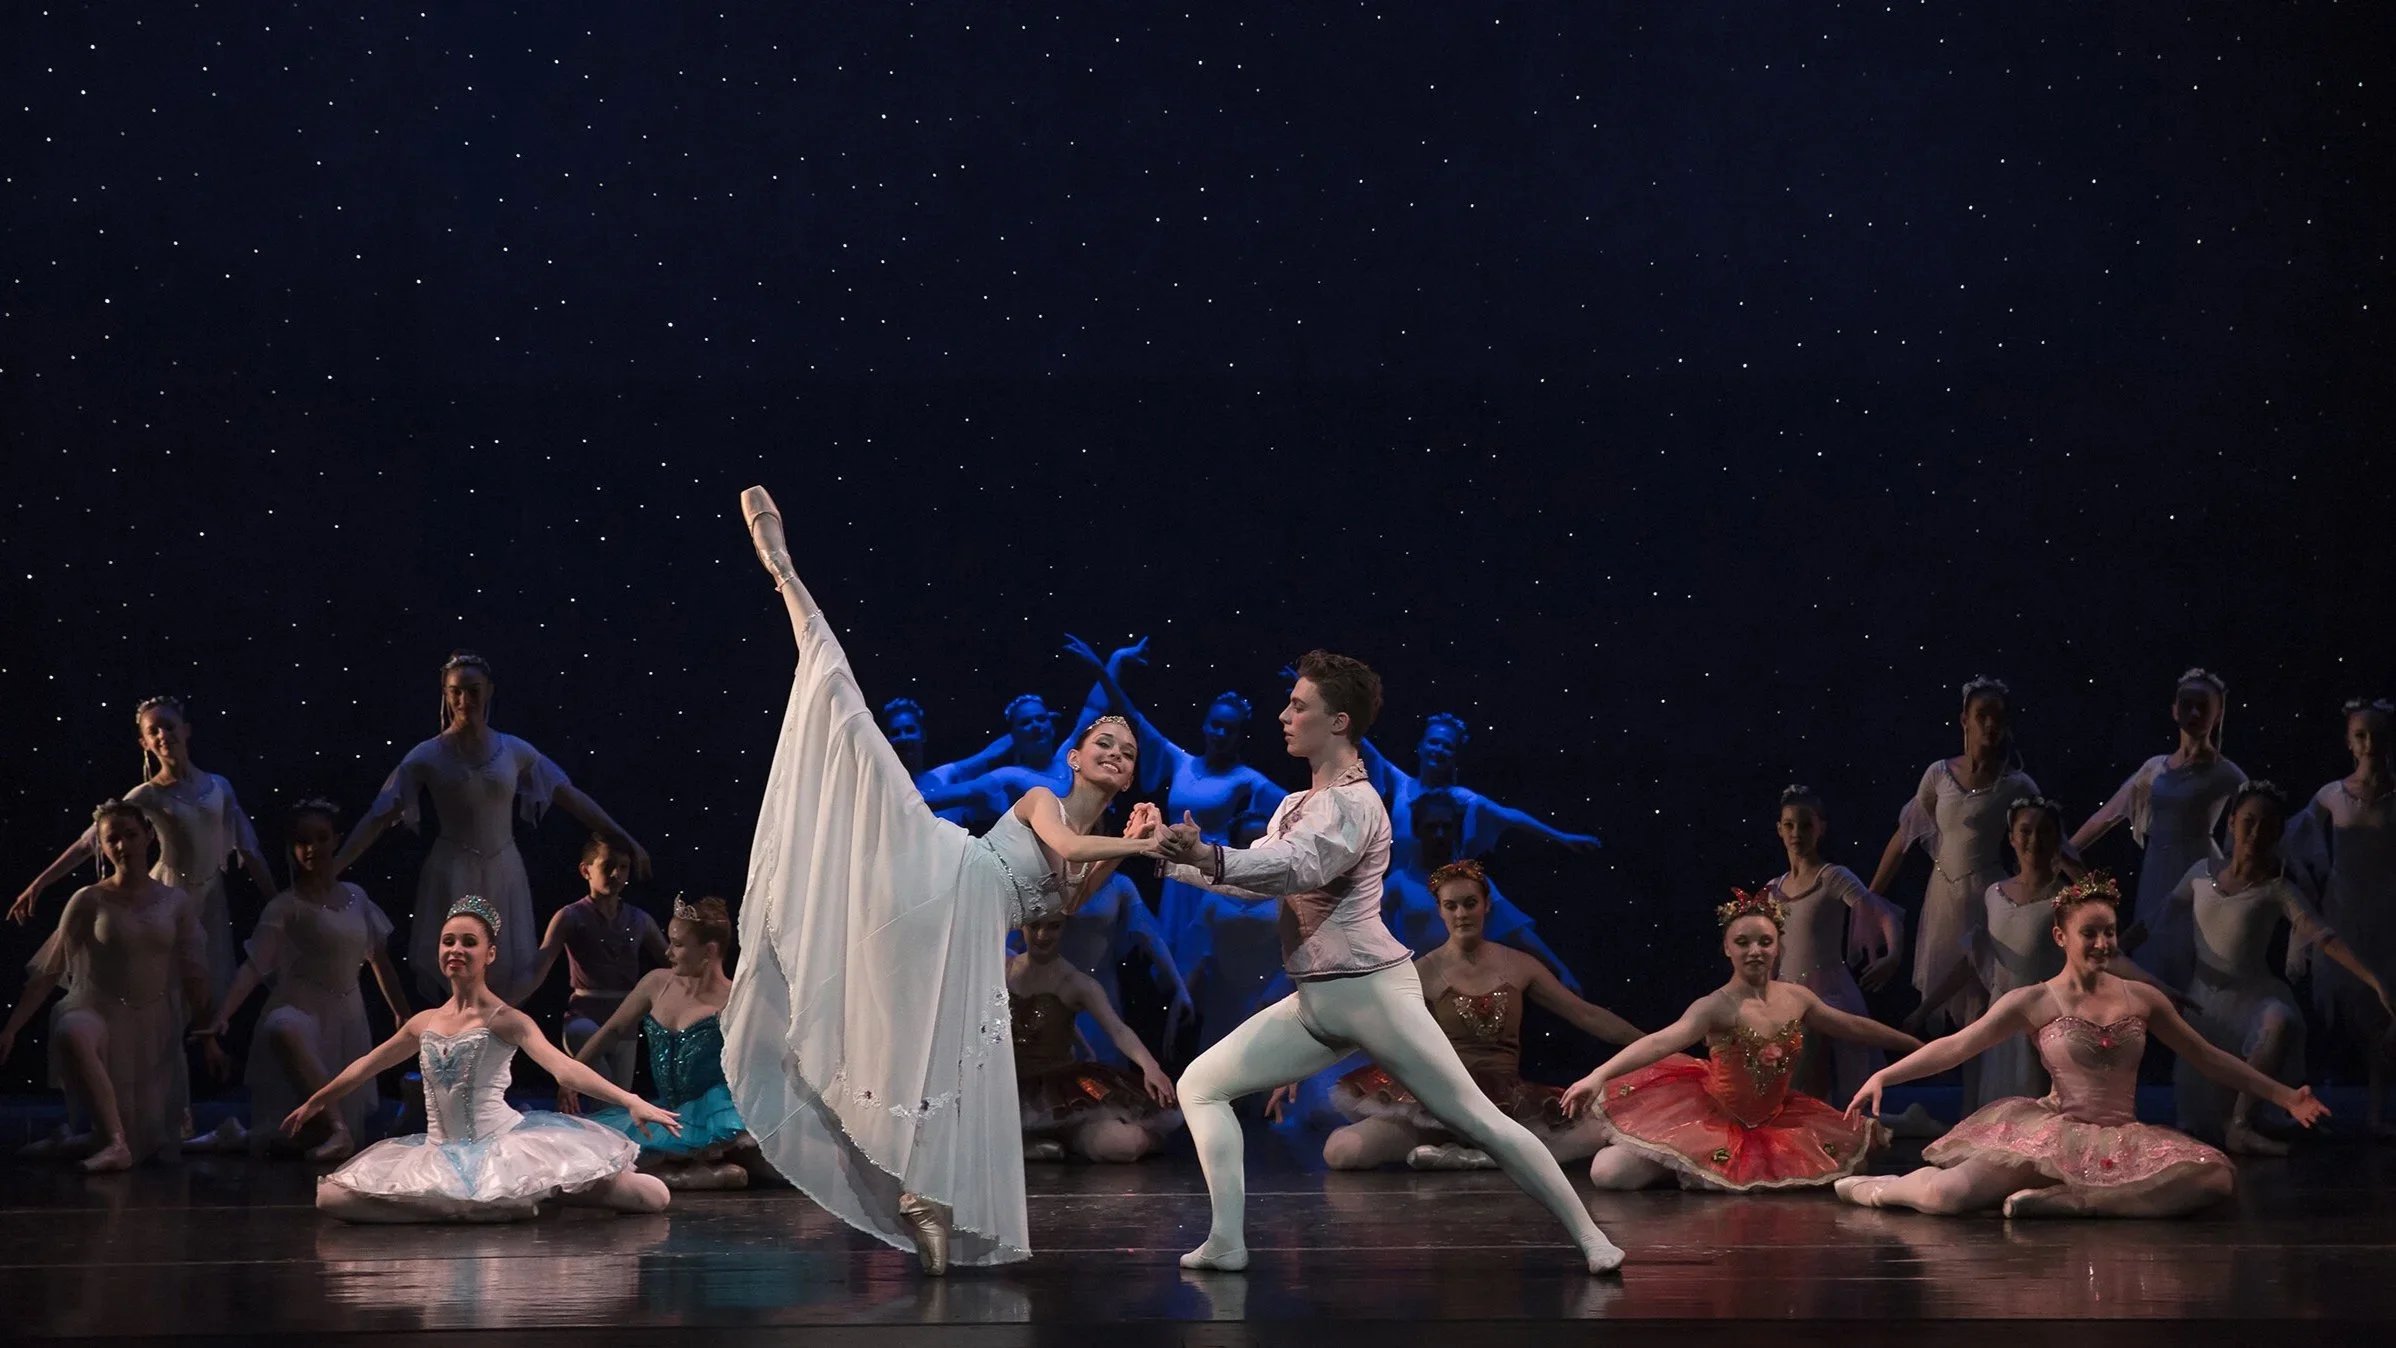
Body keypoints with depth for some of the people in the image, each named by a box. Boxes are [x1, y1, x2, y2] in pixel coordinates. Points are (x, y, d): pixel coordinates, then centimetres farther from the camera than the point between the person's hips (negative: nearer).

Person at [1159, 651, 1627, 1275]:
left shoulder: (1352, 804, -14)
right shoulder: (1296, 806, 16)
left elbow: (1296, 868, -33)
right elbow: (1258, 878, 14)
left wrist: (1208, 856, -45)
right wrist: (1174, 861, 5)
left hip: (1373, 991, -9)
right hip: (1314, 1005, 9)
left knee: (1475, 1118, -7)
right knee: (1200, 1085, 1)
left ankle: (1588, 1236, 1)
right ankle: (1227, 1242, -3)